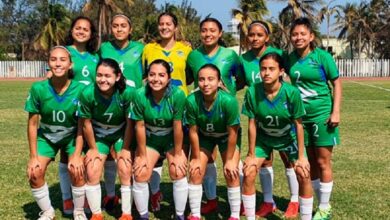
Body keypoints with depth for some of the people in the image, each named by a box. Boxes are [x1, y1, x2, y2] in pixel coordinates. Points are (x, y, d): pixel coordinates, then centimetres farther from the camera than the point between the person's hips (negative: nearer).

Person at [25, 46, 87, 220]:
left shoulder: (79, 89, -26)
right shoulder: (38, 88, -24)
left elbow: (81, 125, -16)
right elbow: (33, 123, -14)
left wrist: (77, 155, -17)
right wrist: (33, 157, -12)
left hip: (72, 136, -1)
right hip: (46, 136, 1)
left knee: (77, 171, -18)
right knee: (34, 173, -12)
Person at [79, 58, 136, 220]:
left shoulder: (127, 93, -30)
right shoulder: (87, 94, -29)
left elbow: (130, 123, -17)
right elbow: (86, 124, -14)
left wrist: (125, 149, -9)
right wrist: (93, 149, -4)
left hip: (122, 134, -1)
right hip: (98, 135, 1)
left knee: (126, 171, -10)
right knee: (92, 173, -7)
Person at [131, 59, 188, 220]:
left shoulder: (178, 95, -28)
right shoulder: (140, 95, -25)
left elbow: (177, 127, -21)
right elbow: (140, 127, -16)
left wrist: (178, 154, -13)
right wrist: (142, 155, -9)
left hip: (172, 139, -1)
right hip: (149, 139, 1)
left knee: (178, 173, -15)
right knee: (140, 175, -10)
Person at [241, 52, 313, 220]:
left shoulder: (292, 92, -29)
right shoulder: (252, 92, -26)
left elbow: (298, 125, -18)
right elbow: (252, 124, -15)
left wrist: (301, 156, -13)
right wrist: (251, 154, -9)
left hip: (289, 137, -1)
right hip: (263, 138, 1)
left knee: (304, 174, -11)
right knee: (248, 173, -8)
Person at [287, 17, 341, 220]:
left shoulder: (322, 56, -9)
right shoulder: (291, 58, 2)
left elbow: (336, 83, -6)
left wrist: (336, 112, -12)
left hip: (322, 114, -5)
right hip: (301, 116, 5)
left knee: (323, 162, 2)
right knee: (310, 162, 11)